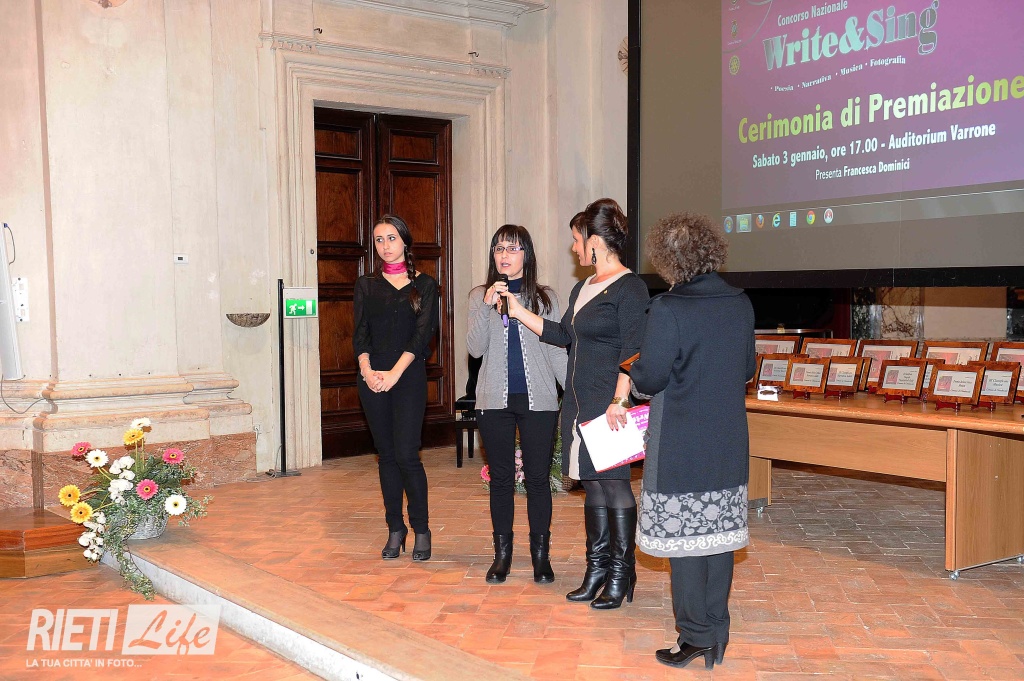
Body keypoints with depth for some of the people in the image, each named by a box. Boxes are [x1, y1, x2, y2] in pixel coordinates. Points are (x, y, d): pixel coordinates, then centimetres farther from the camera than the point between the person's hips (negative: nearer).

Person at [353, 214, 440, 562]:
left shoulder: (424, 284, 5)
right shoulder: (366, 285, 12)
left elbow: (423, 333, -5)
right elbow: (360, 332, 3)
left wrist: (395, 373, -16)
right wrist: (367, 370, -14)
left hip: (409, 376, -3)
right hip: (372, 377, 3)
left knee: (406, 454, -10)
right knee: (386, 455, 6)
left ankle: (421, 530, 4)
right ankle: (395, 529, 16)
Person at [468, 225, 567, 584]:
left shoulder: (546, 298, 4)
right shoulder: (480, 296, 5)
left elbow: (557, 352, 5)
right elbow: (475, 348, -5)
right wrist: (488, 307, -18)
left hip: (538, 400, -1)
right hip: (495, 400, 1)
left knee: (538, 477, 3)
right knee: (500, 477, 9)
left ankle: (540, 554, 16)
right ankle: (502, 552, 20)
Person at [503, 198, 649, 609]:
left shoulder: (629, 288, -11)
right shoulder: (583, 289, 17)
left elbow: (632, 351, -17)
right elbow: (564, 335, 23)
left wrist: (620, 400, -24)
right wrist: (520, 313, 21)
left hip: (610, 406, -9)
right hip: (579, 404, 9)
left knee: (614, 484, -3)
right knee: (592, 485, 13)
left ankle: (621, 575, 8)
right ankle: (597, 569, 22)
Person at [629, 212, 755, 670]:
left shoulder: (668, 310, -17)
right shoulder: (741, 304, 3)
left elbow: (649, 379, -14)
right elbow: (747, 369, 13)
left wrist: (634, 373, 7)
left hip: (681, 450, -6)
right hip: (729, 446, 6)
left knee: (683, 541, 4)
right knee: (720, 535, 13)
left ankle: (696, 637, 12)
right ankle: (717, 636, 23)